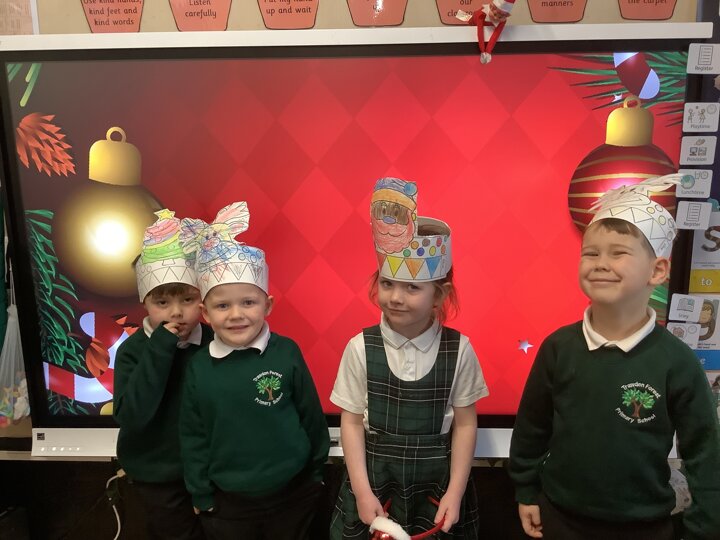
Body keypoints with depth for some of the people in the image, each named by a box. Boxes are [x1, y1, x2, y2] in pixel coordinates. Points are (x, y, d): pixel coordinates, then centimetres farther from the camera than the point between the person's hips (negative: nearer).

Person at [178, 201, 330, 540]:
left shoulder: (286, 353, -15)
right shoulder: (199, 367, -11)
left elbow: (312, 416, -6)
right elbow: (192, 439, -2)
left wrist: (315, 473, 3)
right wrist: (202, 498, 3)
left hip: (293, 496, -1)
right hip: (228, 504, 1)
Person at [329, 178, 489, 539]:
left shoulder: (458, 349, -11)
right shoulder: (360, 347, -12)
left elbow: (465, 424, -4)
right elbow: (351, 423, -6)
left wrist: (455, 493, -5)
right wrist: (363, 492, -8)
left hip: (436, 480, 0)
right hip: (374, 477, 0)